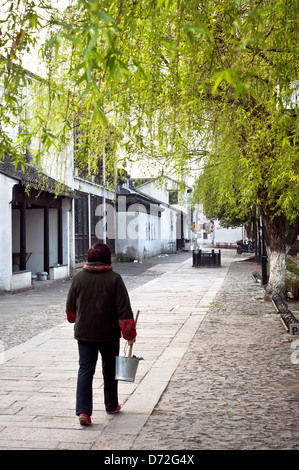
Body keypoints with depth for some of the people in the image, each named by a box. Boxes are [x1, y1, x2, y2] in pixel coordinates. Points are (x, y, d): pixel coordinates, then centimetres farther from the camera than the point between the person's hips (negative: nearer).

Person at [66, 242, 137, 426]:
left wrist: (76, 320, 30)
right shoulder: (114, 278, -10)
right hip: (109, 334, -1)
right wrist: (130, 333, -2)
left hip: (84, 333, 1)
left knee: (85, 370, 2)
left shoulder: (78, 277, -2)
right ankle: (111, 406, 30)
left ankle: (83, 411, -10)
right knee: (110, 369, 16)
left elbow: (71, 307, 9)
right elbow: (124, 309, -10)